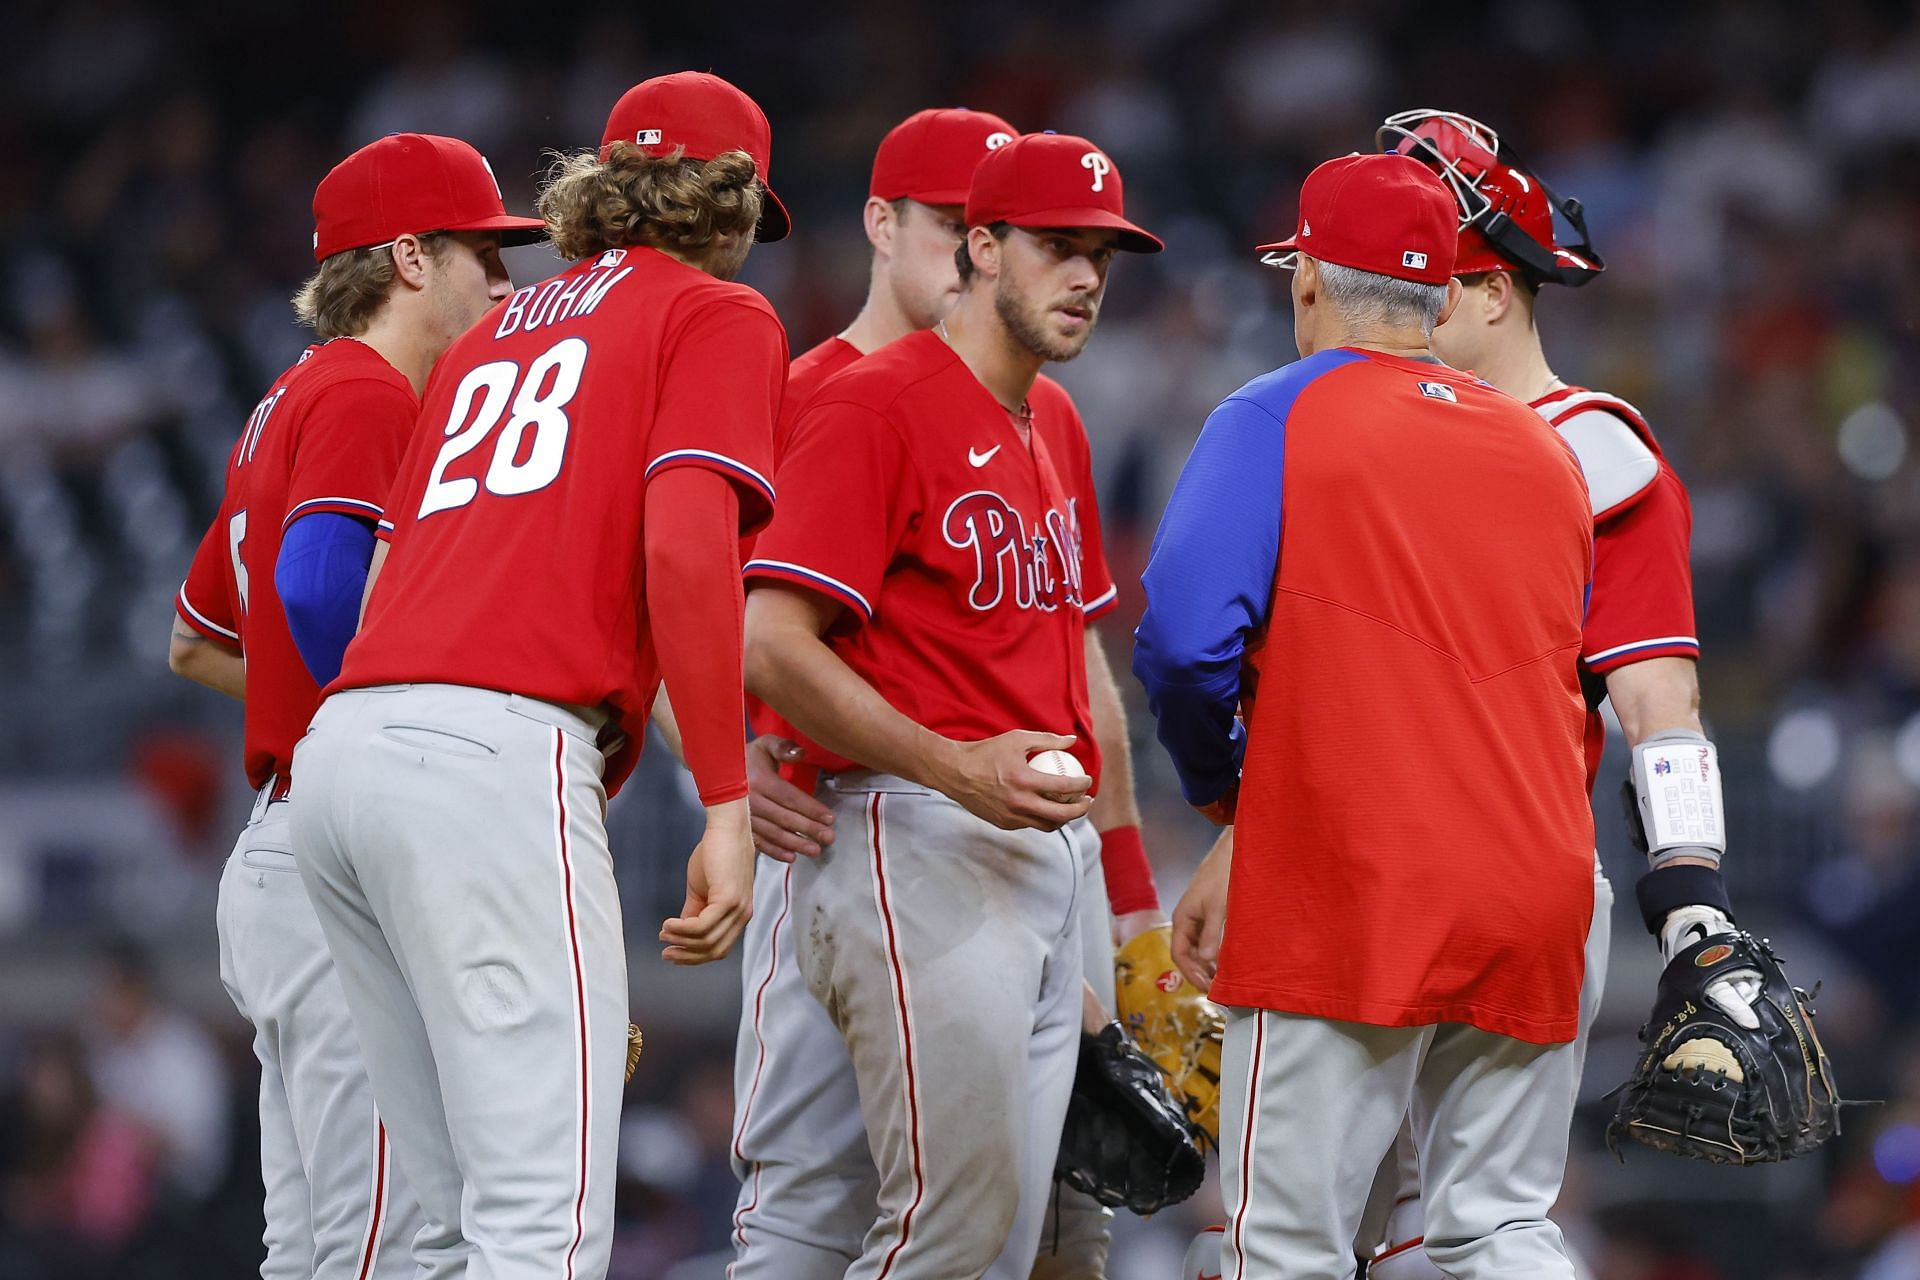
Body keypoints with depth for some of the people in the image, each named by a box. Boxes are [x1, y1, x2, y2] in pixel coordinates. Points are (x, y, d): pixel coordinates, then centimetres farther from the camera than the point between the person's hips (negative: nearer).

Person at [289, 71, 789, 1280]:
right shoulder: (717, 316, 8)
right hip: (498, 749, -8)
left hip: (342, 744, 8)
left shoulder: (493, 334, 29)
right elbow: (685, 544, -8)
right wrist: (727, 804, -11)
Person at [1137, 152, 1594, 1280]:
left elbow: (1185, 639, -14)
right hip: (1538, 893, 6)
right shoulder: (1546, 452, 17)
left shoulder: (1278, 418, -2)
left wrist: (1223, 793, 7)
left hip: (1350, 906, -6)